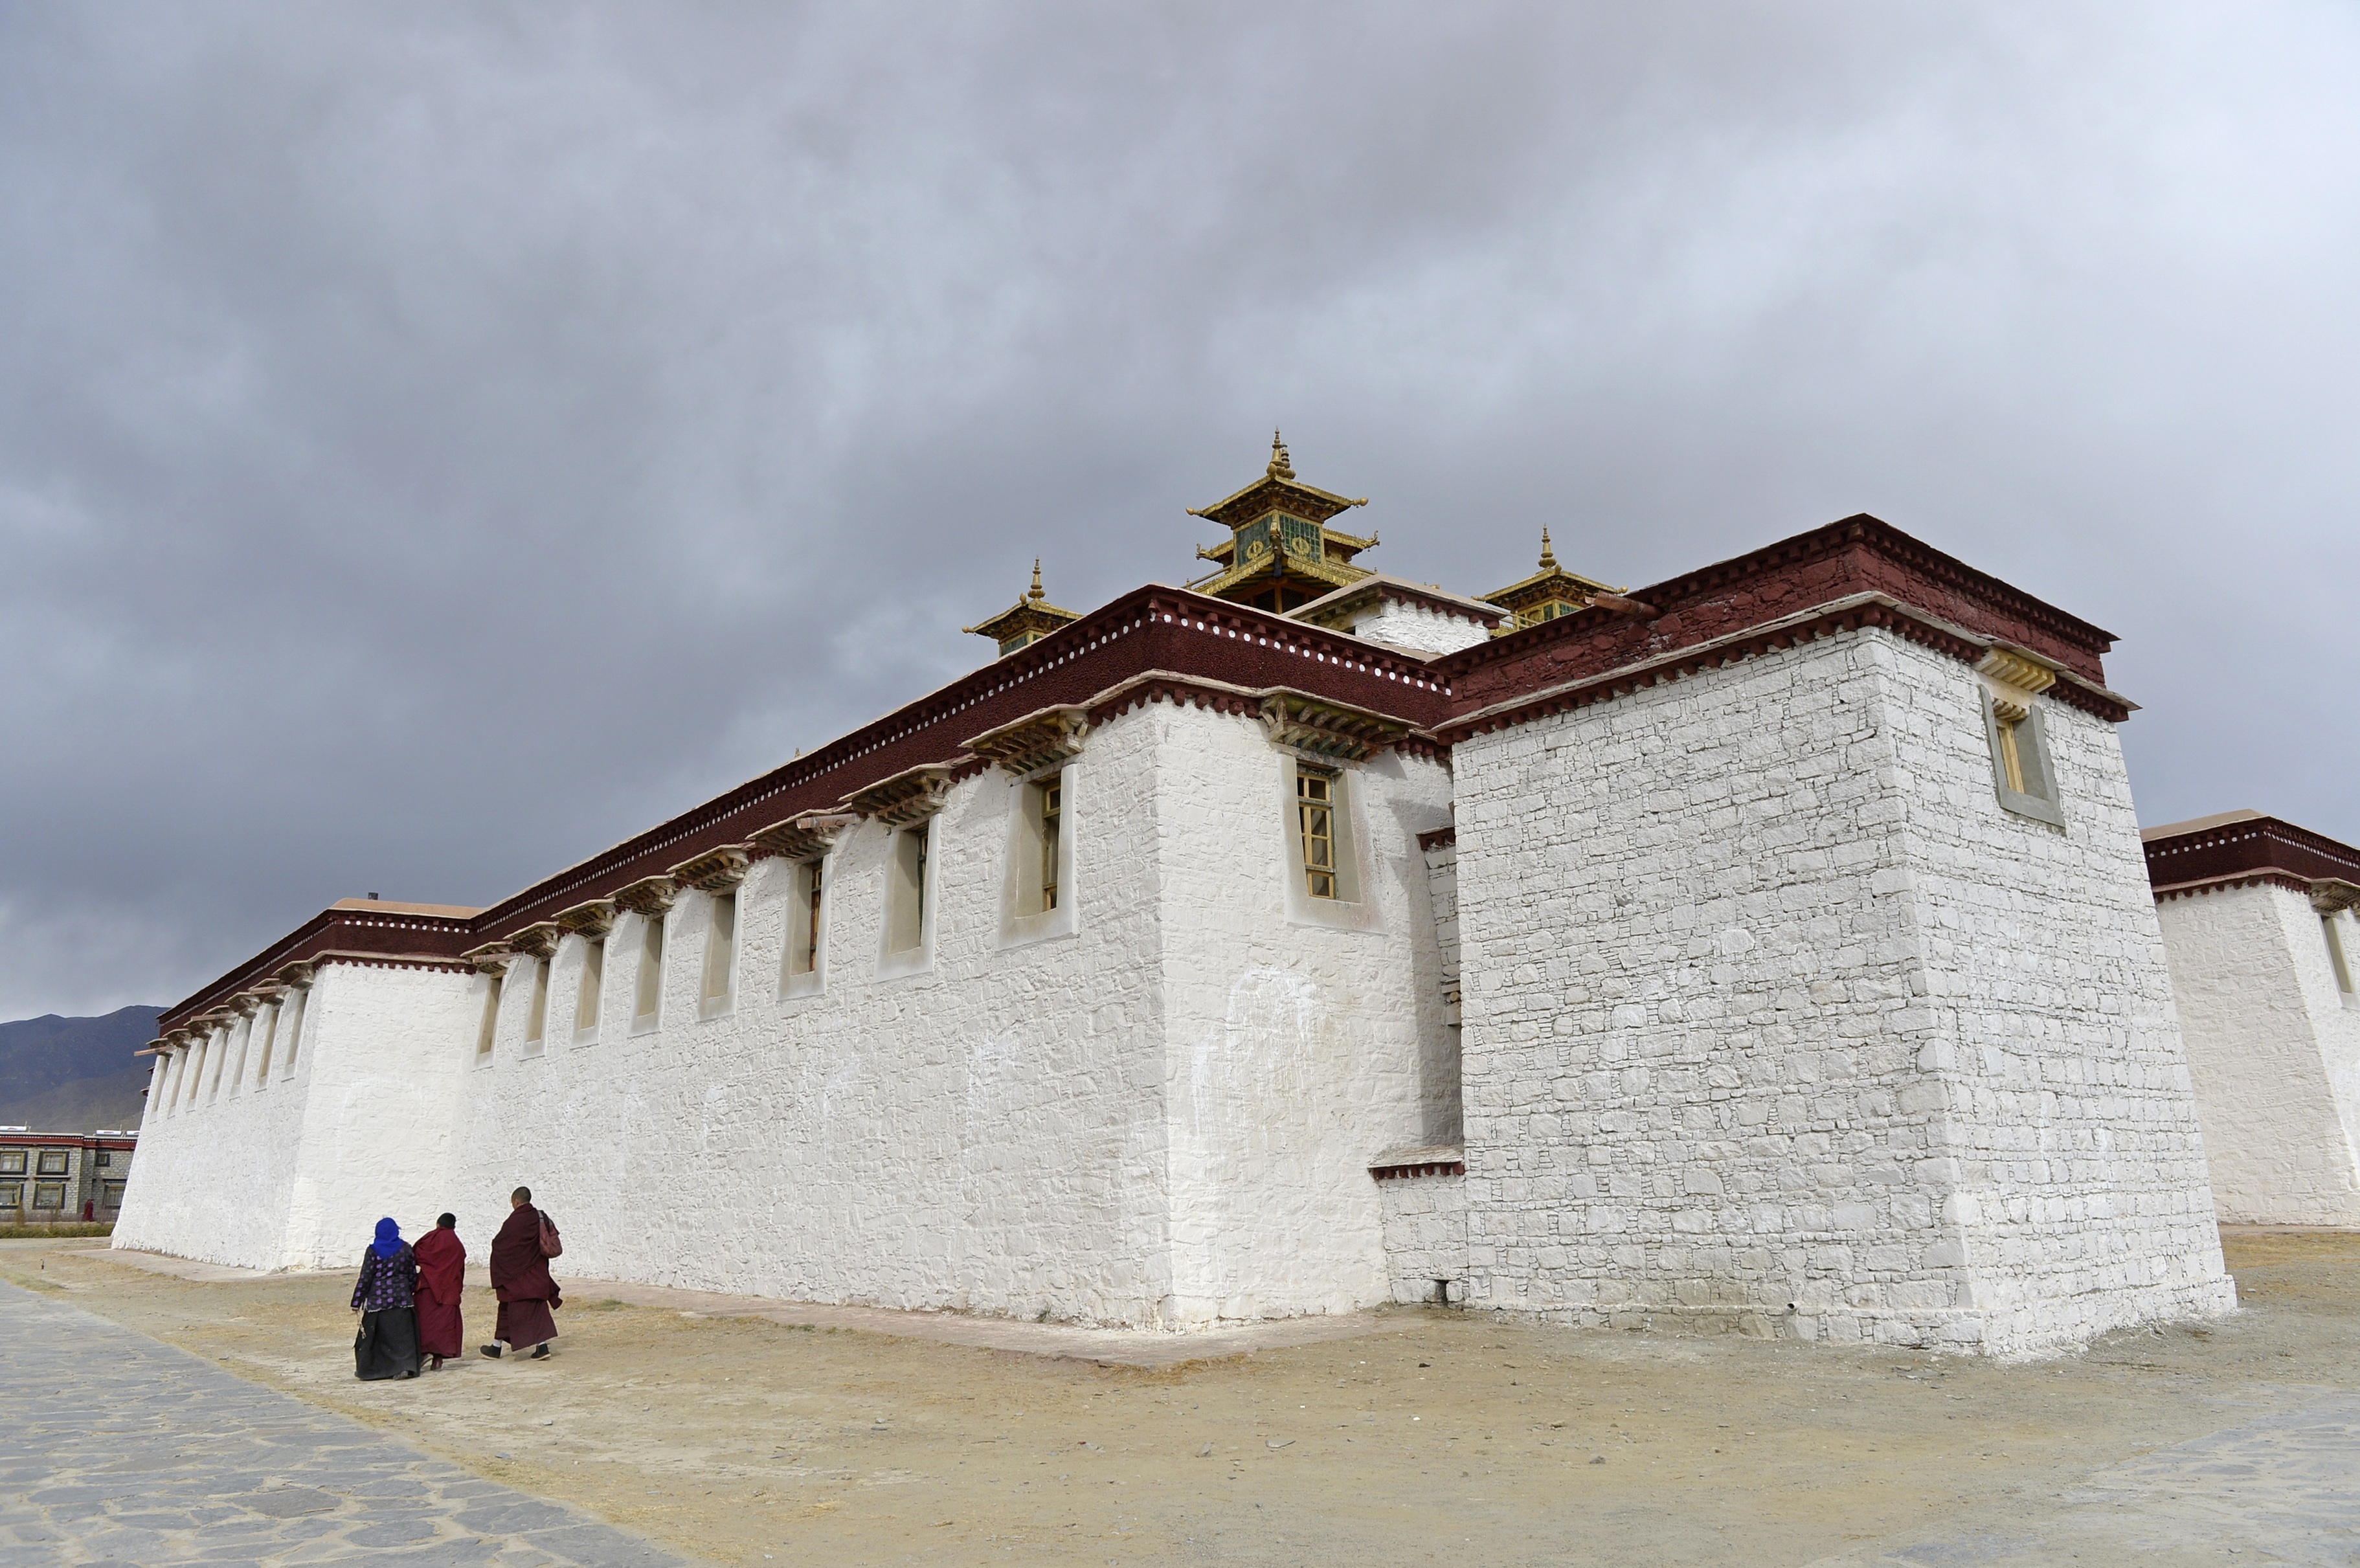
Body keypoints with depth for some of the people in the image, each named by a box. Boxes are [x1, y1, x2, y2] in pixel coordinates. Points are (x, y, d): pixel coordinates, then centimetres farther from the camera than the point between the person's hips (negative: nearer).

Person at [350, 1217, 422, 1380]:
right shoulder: (406, 1248, 2)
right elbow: (413, 1275, 8)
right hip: (402, 1299, 2)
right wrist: (411, 1292, 22)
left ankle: (366, 1369, 20)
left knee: (371, 1334, 12)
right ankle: (406, 1366, -10)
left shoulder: (373, 1251, -5)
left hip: (378, 1301, -2)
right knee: (402, 1333, 3)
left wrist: (357, 1302, -1)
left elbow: (365, 1278, -7)